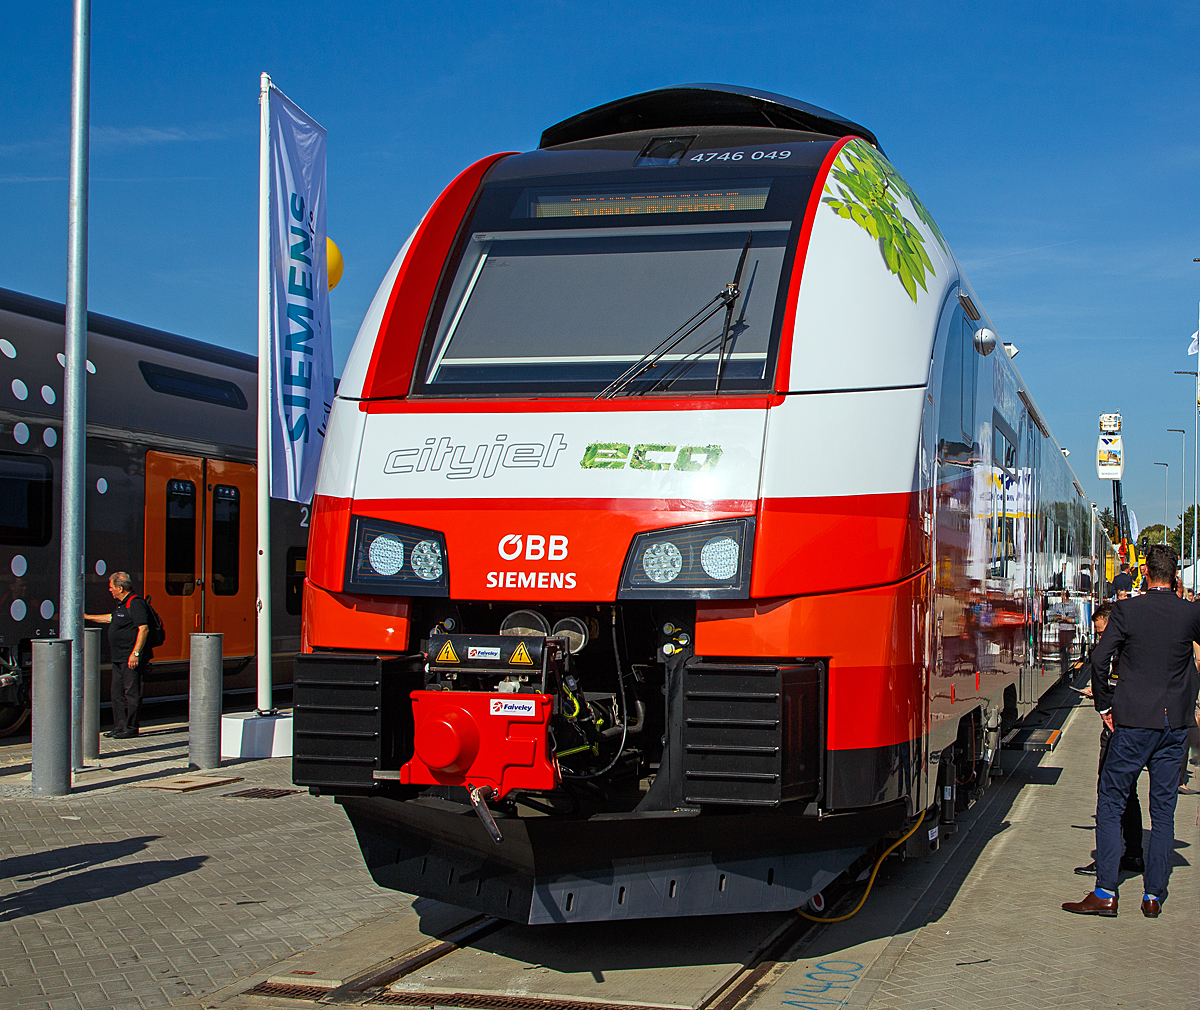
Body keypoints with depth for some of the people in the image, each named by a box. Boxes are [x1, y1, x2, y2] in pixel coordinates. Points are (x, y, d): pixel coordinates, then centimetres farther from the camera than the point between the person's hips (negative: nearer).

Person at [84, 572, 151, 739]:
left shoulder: (136, 603, -15)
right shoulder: (121, 604, 17)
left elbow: (144, 629, -22)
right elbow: (111, 618, 37)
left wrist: (136, 653, -25)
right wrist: (87, 617, 41)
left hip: (131, 659, -11)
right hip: (119, 659, 11)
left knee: (131, 693, -4)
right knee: (116, 693, 13)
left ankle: (131, 728, 1)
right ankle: (119, 726, 20)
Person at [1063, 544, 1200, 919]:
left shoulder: (1127, 610, -9)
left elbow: (1099, 660, -11)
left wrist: (1104, 704, 2)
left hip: (1133, 721, -3)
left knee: (1110, 805, 4)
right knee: (1164, 810, 10)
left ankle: (1105, 894, -1)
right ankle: (1153, 896, 11)